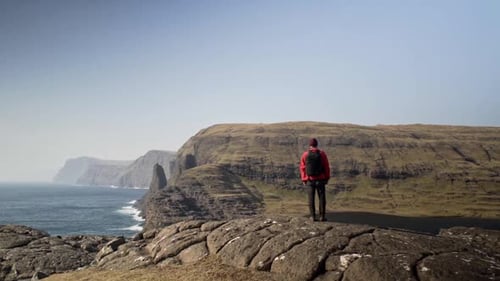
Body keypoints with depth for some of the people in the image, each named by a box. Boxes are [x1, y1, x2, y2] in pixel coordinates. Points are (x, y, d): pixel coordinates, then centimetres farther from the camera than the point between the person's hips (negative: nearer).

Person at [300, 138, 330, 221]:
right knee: (322, 198, 6)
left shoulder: (305, 154, -4)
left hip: (310, 180, 1)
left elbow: (303, 168, -3)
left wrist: (303, 179, 5)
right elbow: (326, 167, -5)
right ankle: (322, 216, 4)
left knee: (311, 198, 8)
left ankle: (313, 216, 8)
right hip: (320, 179, -1)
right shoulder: (322, 154, -6)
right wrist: (327, 178, 5)